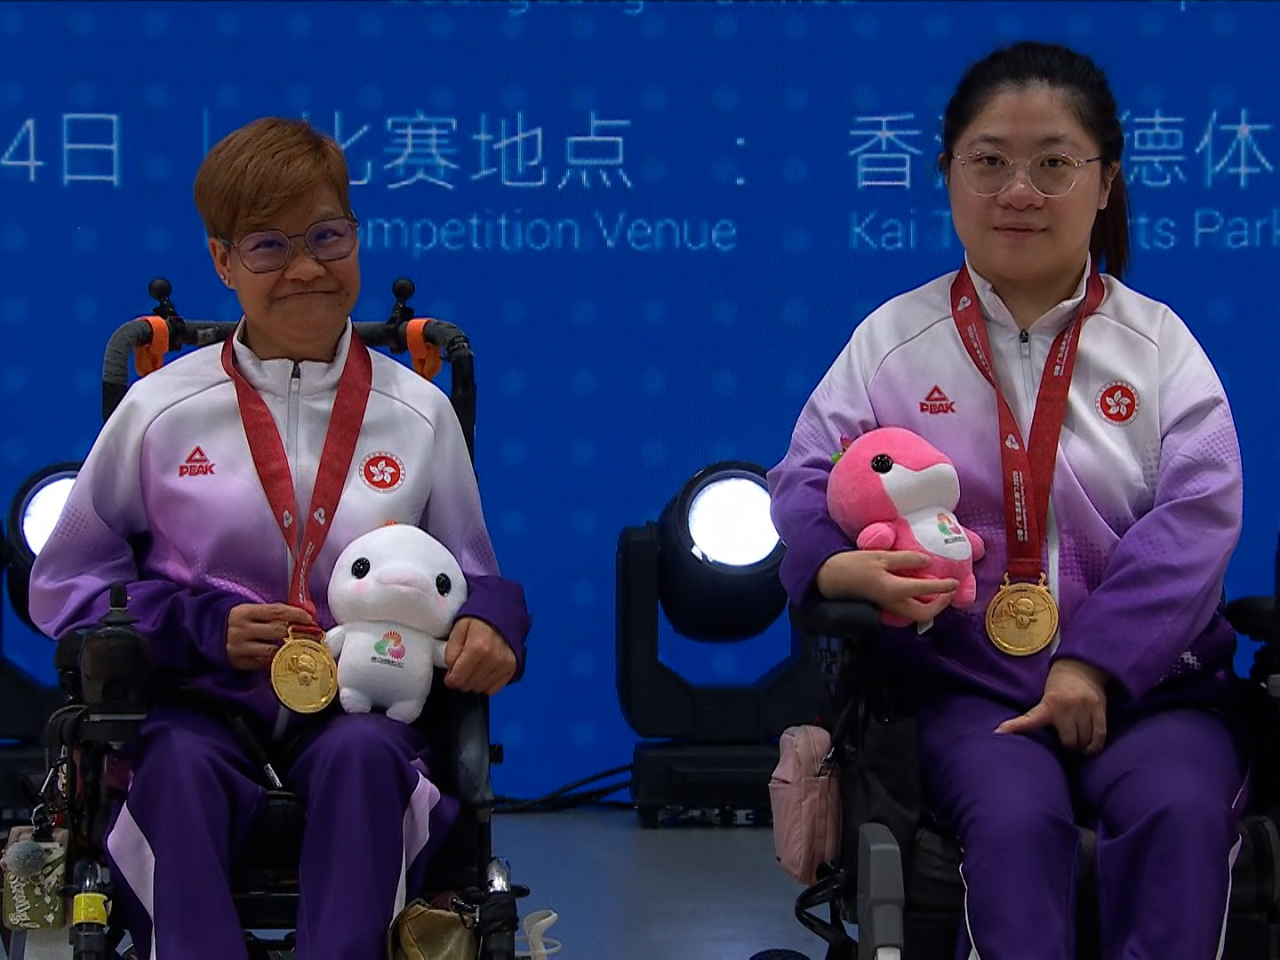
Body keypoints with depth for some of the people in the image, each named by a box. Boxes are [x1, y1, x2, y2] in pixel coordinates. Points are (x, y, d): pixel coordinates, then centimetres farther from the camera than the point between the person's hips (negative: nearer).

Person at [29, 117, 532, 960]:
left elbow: (473, 582, 18)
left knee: (364, 753, -35)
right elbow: (63, 584, 10)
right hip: (202, 700, -1)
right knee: (183, 761, -35)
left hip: (360, 707, 1)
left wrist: (487, 626, -8)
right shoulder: (161, 410, 7)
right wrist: (204, 627, -7)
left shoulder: (419, 413, 11)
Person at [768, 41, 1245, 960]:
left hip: (1143, 677, 1)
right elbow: (804, 480, 5)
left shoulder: (1157, 342, 6)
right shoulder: (894, 338, 7)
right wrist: (838, 564, -21)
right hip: (968, 682, 0)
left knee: (1182, 812, -31)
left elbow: (1196, 514, -3)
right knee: (1014, 816, -32)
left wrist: (1096, 663, -16)